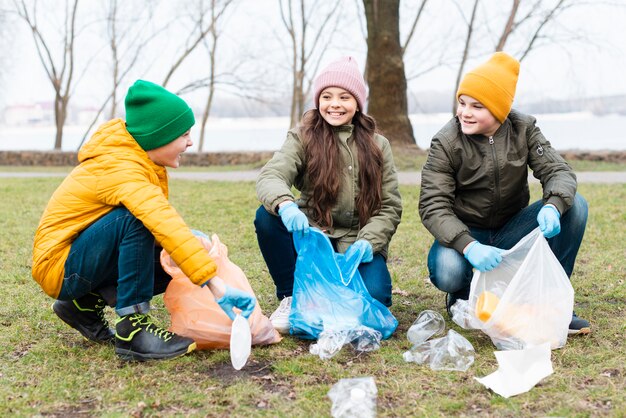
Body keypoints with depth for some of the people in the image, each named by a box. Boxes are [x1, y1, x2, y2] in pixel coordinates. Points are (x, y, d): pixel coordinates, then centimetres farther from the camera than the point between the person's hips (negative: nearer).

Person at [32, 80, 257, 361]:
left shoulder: (135, 157, 2)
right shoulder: (121, 168, -27)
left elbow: (159, 222, 5)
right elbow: (164, 224, -40)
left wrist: (191, 242, -16)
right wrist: (217, 286, -46)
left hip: (86, 259, 9)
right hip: (59, 267, -9)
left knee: (179, 261, -1)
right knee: (134, 218, -32)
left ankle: (86, 304, 6)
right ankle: (132, 328, -25)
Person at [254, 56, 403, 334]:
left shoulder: (377, 146, 7)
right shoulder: (303, 137, 0)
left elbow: (390, 206, 3)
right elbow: (270, 176, -19)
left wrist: (368, 241, -17)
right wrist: (285, 206, -43)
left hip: (358, 246, 0)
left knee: (373, 296, -29)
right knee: (267, 216, -28)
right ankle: (291, 297, -8)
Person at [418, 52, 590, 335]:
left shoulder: (524, 129, -5)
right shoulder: (446, 143, -15)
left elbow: (558, 171, -13)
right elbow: (433, 207, -22)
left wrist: (553, 206, -38)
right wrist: (469, 247, -39)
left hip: (512, 231, 3)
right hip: (464, 233, -3)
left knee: (575, 205, -20)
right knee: (447, 271, -37)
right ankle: (462, 294, 4)